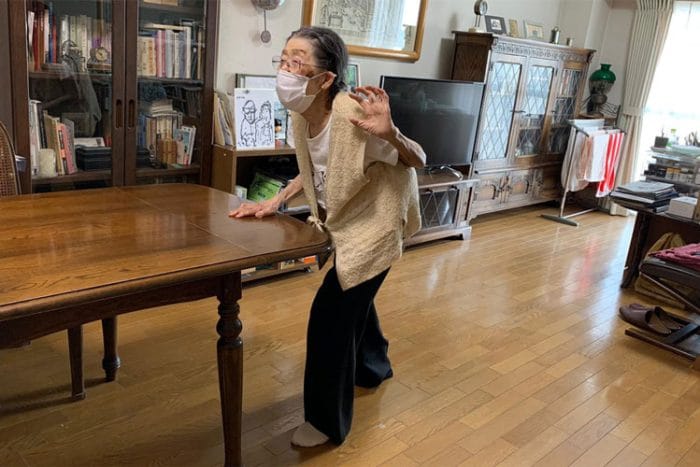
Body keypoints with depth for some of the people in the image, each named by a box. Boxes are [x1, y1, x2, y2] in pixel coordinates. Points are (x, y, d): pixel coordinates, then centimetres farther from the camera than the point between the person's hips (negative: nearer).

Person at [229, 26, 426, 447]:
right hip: (346, 220, 8)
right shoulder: (302, 115, -8)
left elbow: (418, 162, -20)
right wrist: (275, 202, -1)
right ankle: (373, 367, 54)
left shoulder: (352, 113, -31)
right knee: (353, 299, 24)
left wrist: (390, 134, -41)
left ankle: (328, 421, 14)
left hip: (374, 224, -8)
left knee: (330, 314, -6)